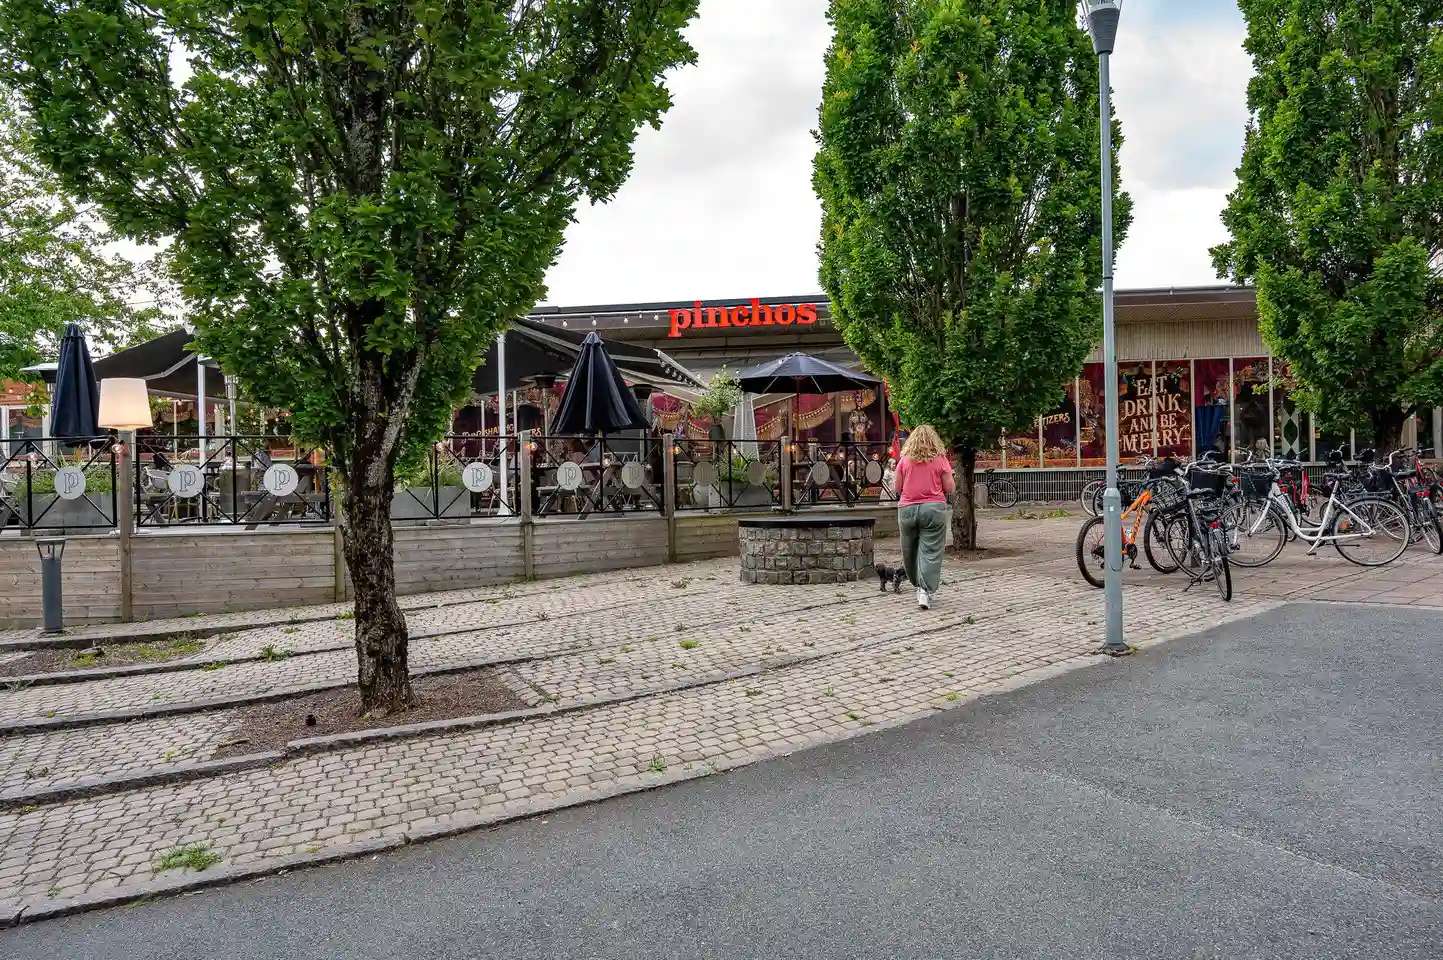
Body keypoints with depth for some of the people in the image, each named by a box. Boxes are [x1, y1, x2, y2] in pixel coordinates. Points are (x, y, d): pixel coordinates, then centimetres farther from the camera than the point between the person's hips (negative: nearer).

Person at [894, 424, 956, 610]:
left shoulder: (905, 460, 3)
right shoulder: (941, 460, -1)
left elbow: (897, 488, 7)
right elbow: (950, 489, 0)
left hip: (907, 509, 2)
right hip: (933, 508, -2)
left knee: (910, 551, 15)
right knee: (930, 552, -2)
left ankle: (920, 586, 27)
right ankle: (925, 592, -11)